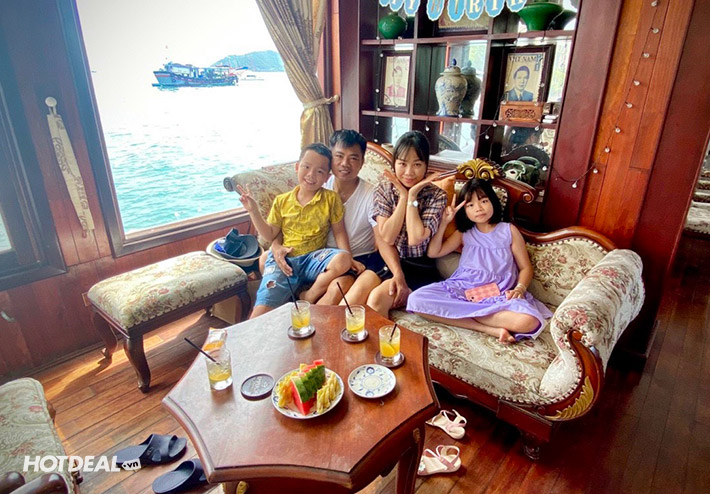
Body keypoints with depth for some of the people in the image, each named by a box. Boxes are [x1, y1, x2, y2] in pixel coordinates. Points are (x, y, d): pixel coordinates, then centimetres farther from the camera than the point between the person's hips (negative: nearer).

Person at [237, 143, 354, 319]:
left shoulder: (331, 199, 2)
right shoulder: (282, 201, 8)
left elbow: (339, 231, 2)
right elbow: (270, 235, 11)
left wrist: (347, 257, -13)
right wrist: (253, 211, 1)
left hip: (313, 258, 0)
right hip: (284, 260, 0)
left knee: (342, 260, -32)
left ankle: (309, 297, -15)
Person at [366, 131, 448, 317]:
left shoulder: (437, 196, -5)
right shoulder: (384, 191, 1)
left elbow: (415, 239, -19)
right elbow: (386, 238, -7)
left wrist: (412, 196, -16)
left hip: (421, 270, -3)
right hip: (389, 264, 3)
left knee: (377, 298, -27)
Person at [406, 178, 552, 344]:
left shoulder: (509, 231, 9)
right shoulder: (464, 233, 15)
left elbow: (525, 267, 9)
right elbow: (433, 252, 9)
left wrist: (520, 288, -12)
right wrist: (444, 222, 2)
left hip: (499, 295, -2)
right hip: (462, 290, 3)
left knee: (527, 322, -35)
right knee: (416, 300, -26)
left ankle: (462, 312, -19)